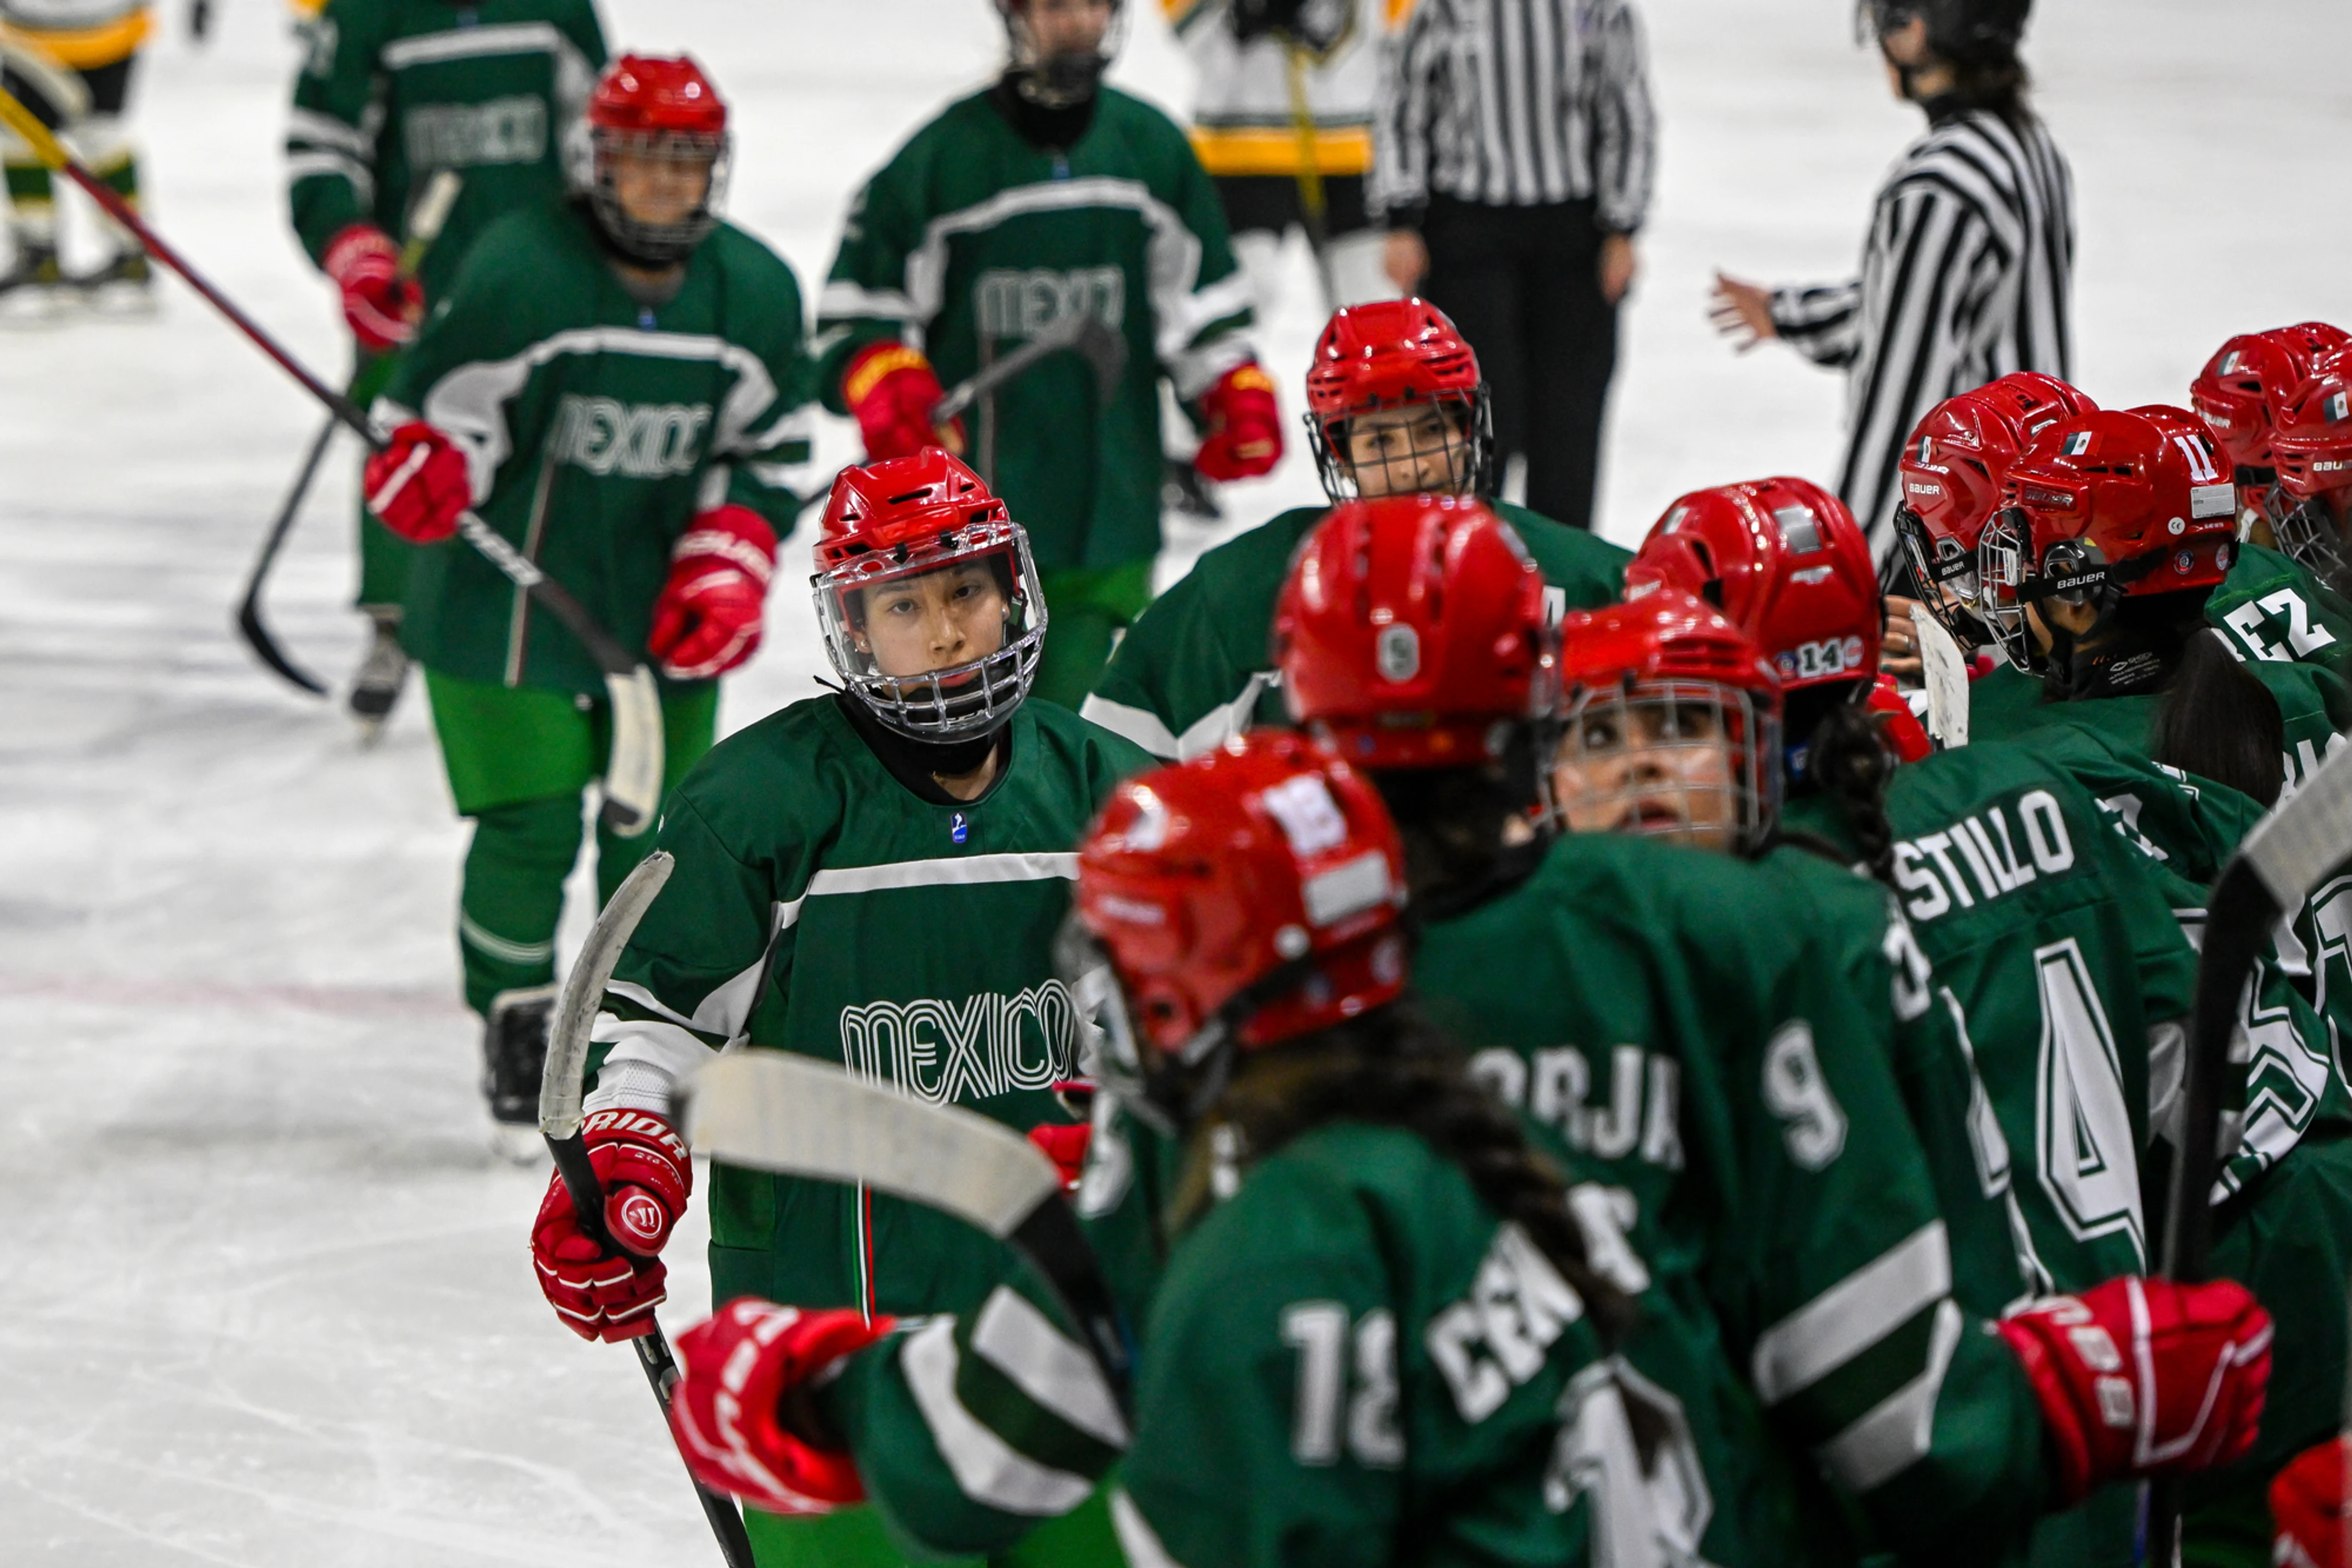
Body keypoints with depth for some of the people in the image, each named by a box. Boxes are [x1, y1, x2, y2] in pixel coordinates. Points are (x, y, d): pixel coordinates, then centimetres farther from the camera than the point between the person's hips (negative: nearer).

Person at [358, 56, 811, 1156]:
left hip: (660, 603, 4)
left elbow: (765, 453, 8)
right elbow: (441, 402, -13)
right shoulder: (520, 270, -16)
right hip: (509, 598, -4)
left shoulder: (756, 292, 1)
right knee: (530, 828, -6)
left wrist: (728, 568, -4)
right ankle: (514, 1026, 15)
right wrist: (425, 462, -35)